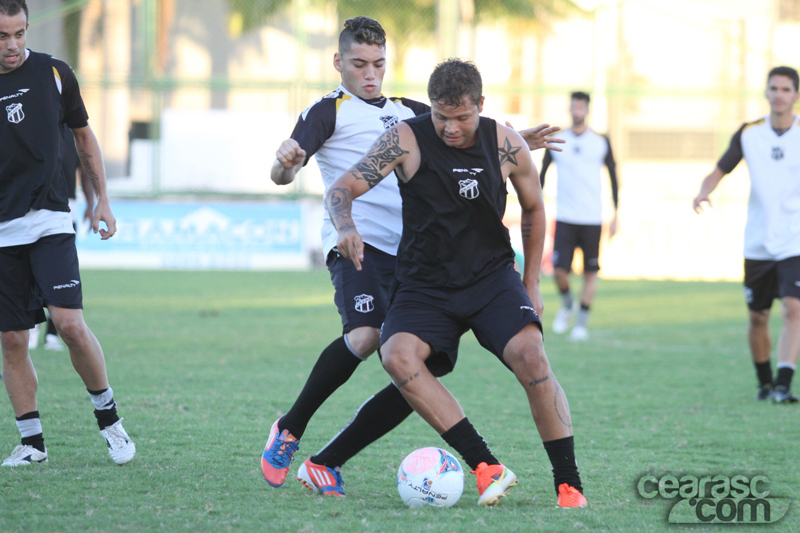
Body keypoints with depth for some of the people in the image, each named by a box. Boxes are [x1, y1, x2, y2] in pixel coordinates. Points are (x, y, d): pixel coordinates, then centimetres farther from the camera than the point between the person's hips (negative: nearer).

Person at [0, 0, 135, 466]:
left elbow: (83, 135, 14)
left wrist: (102, 200, 13)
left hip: (50, 221, -2)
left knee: (70, 323, -15)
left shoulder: (53, 74, 1)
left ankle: (109, 418, 4)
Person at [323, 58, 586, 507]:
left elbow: (533, 207, 13)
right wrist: (346, 225, -34)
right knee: (398, 356, -30)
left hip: (492, 276, 0)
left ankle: (569, 485, -16)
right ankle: (486, 467, -31)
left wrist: (531, 282, 13)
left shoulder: (505, 144, -4)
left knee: (531, 355, -26)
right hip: (425, 285, 0)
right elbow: (342, 188, -12)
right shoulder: (407, 140, -10)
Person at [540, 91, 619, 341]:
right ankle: (567, 306, 19)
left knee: (590, 272, 0)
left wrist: (616, 214, 3)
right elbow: (541, 175, 11)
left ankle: (582, 322, 10)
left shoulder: (601, 142, 3)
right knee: (559, 269, -9)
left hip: (592, 218, 0)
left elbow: (613, 177, 8)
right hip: (564, 217, 0)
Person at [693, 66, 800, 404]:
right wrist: (704, 192, -12)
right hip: (757, 243, 2)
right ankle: (764, 381, 28)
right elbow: (720, 170, 8)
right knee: (757, 317, 8)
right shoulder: (748, 133, 2)